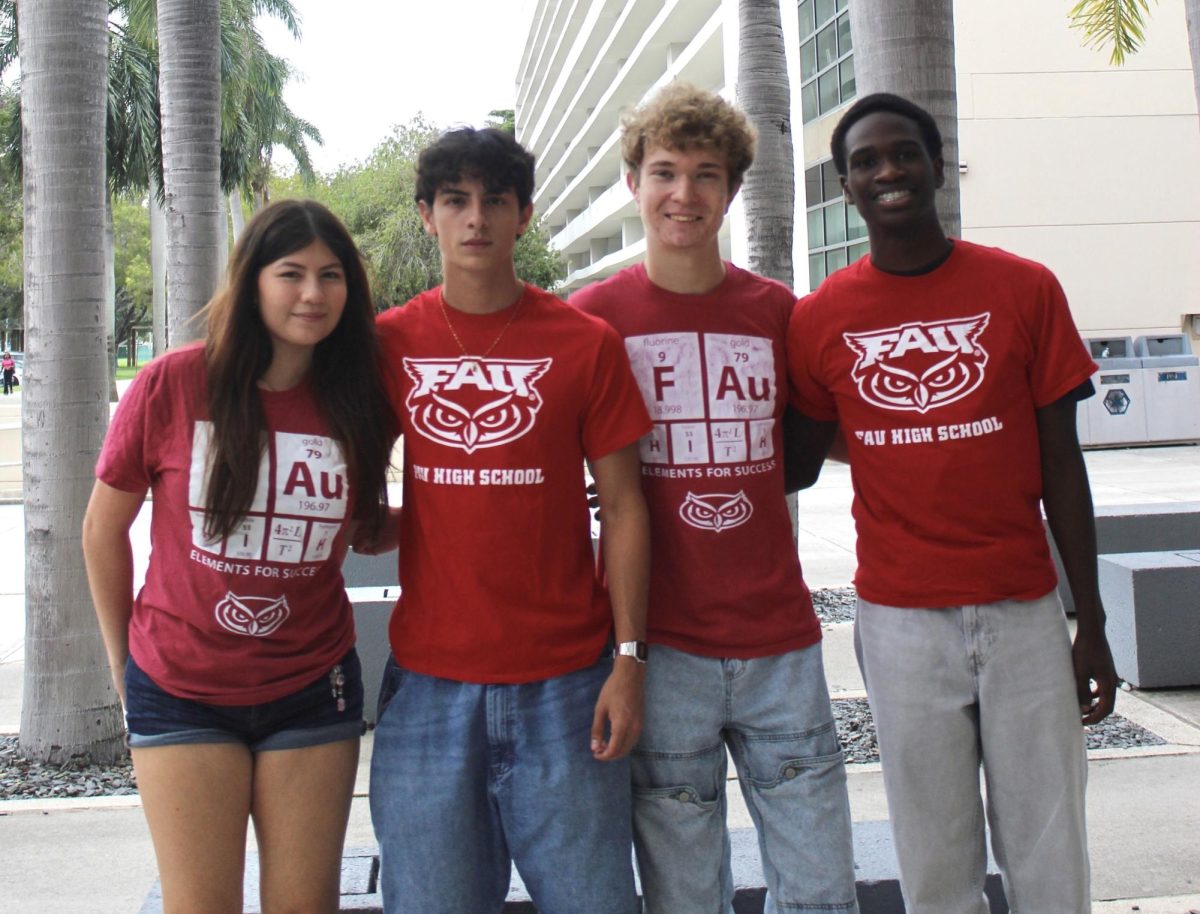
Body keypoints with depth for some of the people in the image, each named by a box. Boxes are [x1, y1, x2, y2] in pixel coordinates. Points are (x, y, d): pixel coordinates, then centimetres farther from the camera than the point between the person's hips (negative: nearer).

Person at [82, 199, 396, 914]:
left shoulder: (361, 405, -4)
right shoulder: (171, 385, -11)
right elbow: (105, 528, 2)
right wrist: (123, 659, 8)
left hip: (312, 690, 2)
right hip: (182, 693, -2)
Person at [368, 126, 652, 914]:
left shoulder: (587, 343, 0)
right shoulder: (389, 343, 4)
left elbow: (623, 505, 0)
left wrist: (629, 657, -5)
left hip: (564, 682, -1)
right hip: (429, 678, 1)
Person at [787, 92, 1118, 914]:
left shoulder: (1025, 289, 1)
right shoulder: (820, 320, 1)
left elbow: (1060, 460, 2)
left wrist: (1091, 622, 2)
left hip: (1024, 611, 0)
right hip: (900, 620, 0)